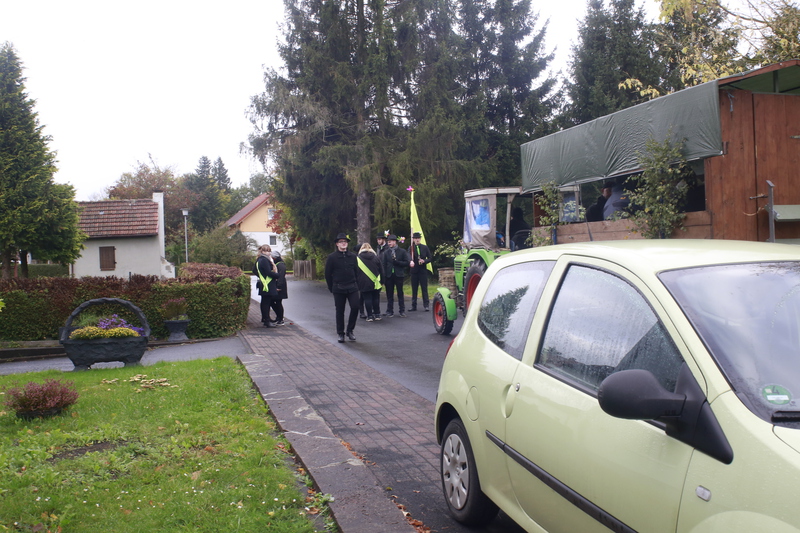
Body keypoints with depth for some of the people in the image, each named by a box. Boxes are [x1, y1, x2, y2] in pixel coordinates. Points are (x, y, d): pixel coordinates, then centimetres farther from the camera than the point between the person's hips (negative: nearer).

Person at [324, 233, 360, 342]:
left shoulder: (353, 256, 6)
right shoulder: (332, 257, -2)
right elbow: (328, 274, 2)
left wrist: (356, 285, 9)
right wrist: (331, 288, 2)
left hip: (352, 288, 2)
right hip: (338, 289, -2)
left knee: (355, 307, -7)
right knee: (340, 311, 4)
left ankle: (350, 330, 11)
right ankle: (340, 333, 15)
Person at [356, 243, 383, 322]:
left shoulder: (358, 258, -1)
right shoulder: (375, 257, 5)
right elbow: (380, 270, 8)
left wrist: (357, 283, 9)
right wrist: (381, 281, 13)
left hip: (364, 283, -2)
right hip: (374, 282, 2)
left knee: (367, 298, 1)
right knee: (375, 298, 11)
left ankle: (370, 316, -1)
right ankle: (377, 314, 15)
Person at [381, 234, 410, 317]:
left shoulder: (402, 251, 3)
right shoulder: (386, 252, 7)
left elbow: (407, 263, -2)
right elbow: (383, 265, 3)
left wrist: (396, 262, -13)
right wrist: (383, 277, -7)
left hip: (398, 275, -1)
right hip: (389, 275, 2)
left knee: (400, 294, 3)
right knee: (389, 294, 4)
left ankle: (402, 311, 9)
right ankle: (390, 311, 12)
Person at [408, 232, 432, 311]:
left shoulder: (425, 248, 5)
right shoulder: (411, 248, 0)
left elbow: (429, 258, 7)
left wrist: (424, 261, -13)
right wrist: (411, 261, -39)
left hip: (423, 270, 0)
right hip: (414, 271, 0)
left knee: (424, 288, -1)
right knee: (414, 289, 5)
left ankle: (425, 305, 3)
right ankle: (413, 306, 10)